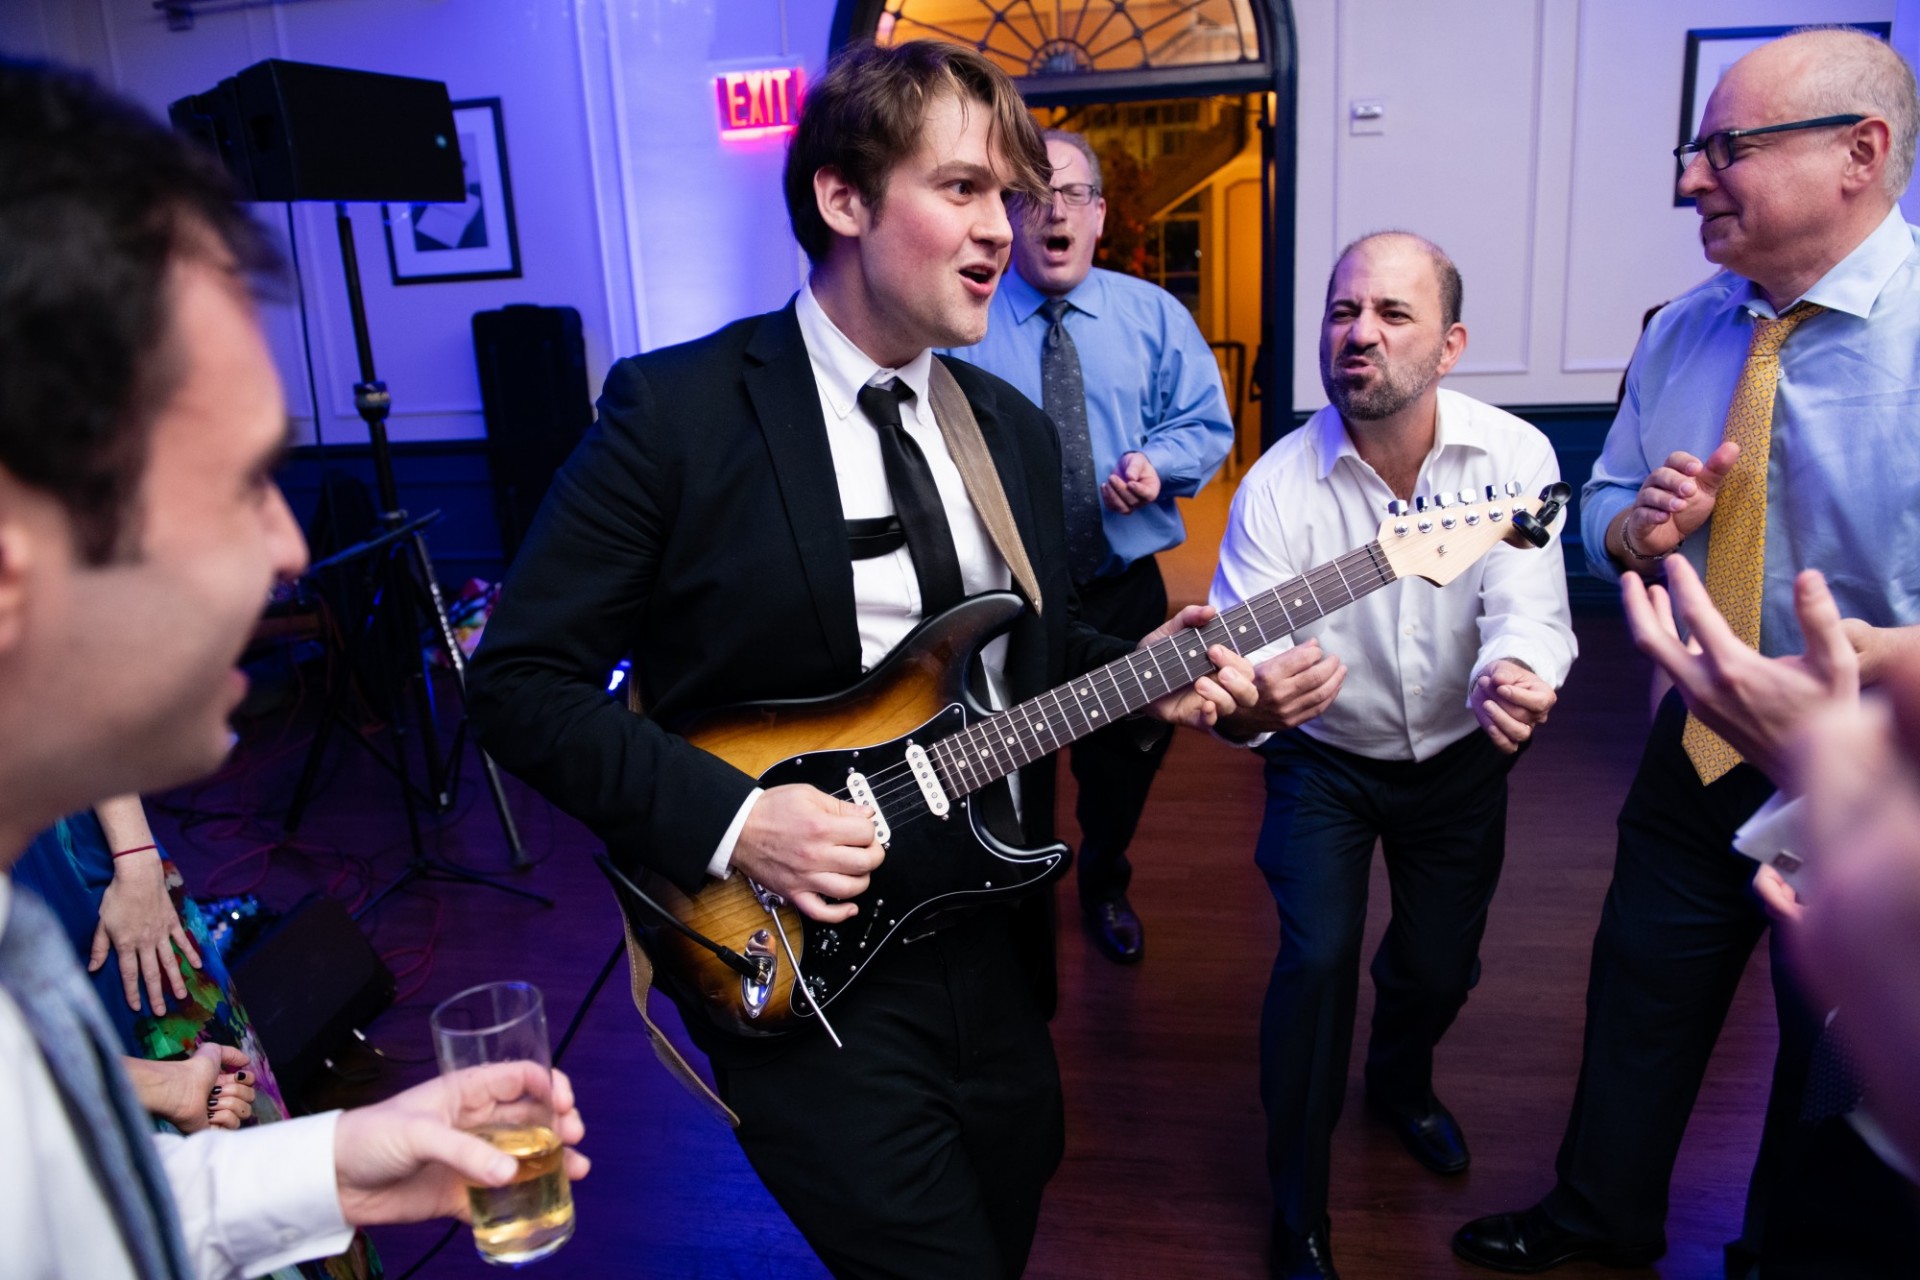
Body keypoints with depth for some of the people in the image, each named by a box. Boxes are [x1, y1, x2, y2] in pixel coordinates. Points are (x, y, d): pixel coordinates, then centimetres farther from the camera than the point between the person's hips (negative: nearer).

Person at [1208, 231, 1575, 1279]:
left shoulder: (1514, 456, -17)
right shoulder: (1278, 485, -21)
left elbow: (1527, 605, -26)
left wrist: (1514, 675, -51)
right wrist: (1247, 704, -50)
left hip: (1460, 759, 2)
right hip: (1325, 760, -2)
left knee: (1440, 965, 12)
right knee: (1317, 958, -14)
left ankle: (1401, 1085, 51)